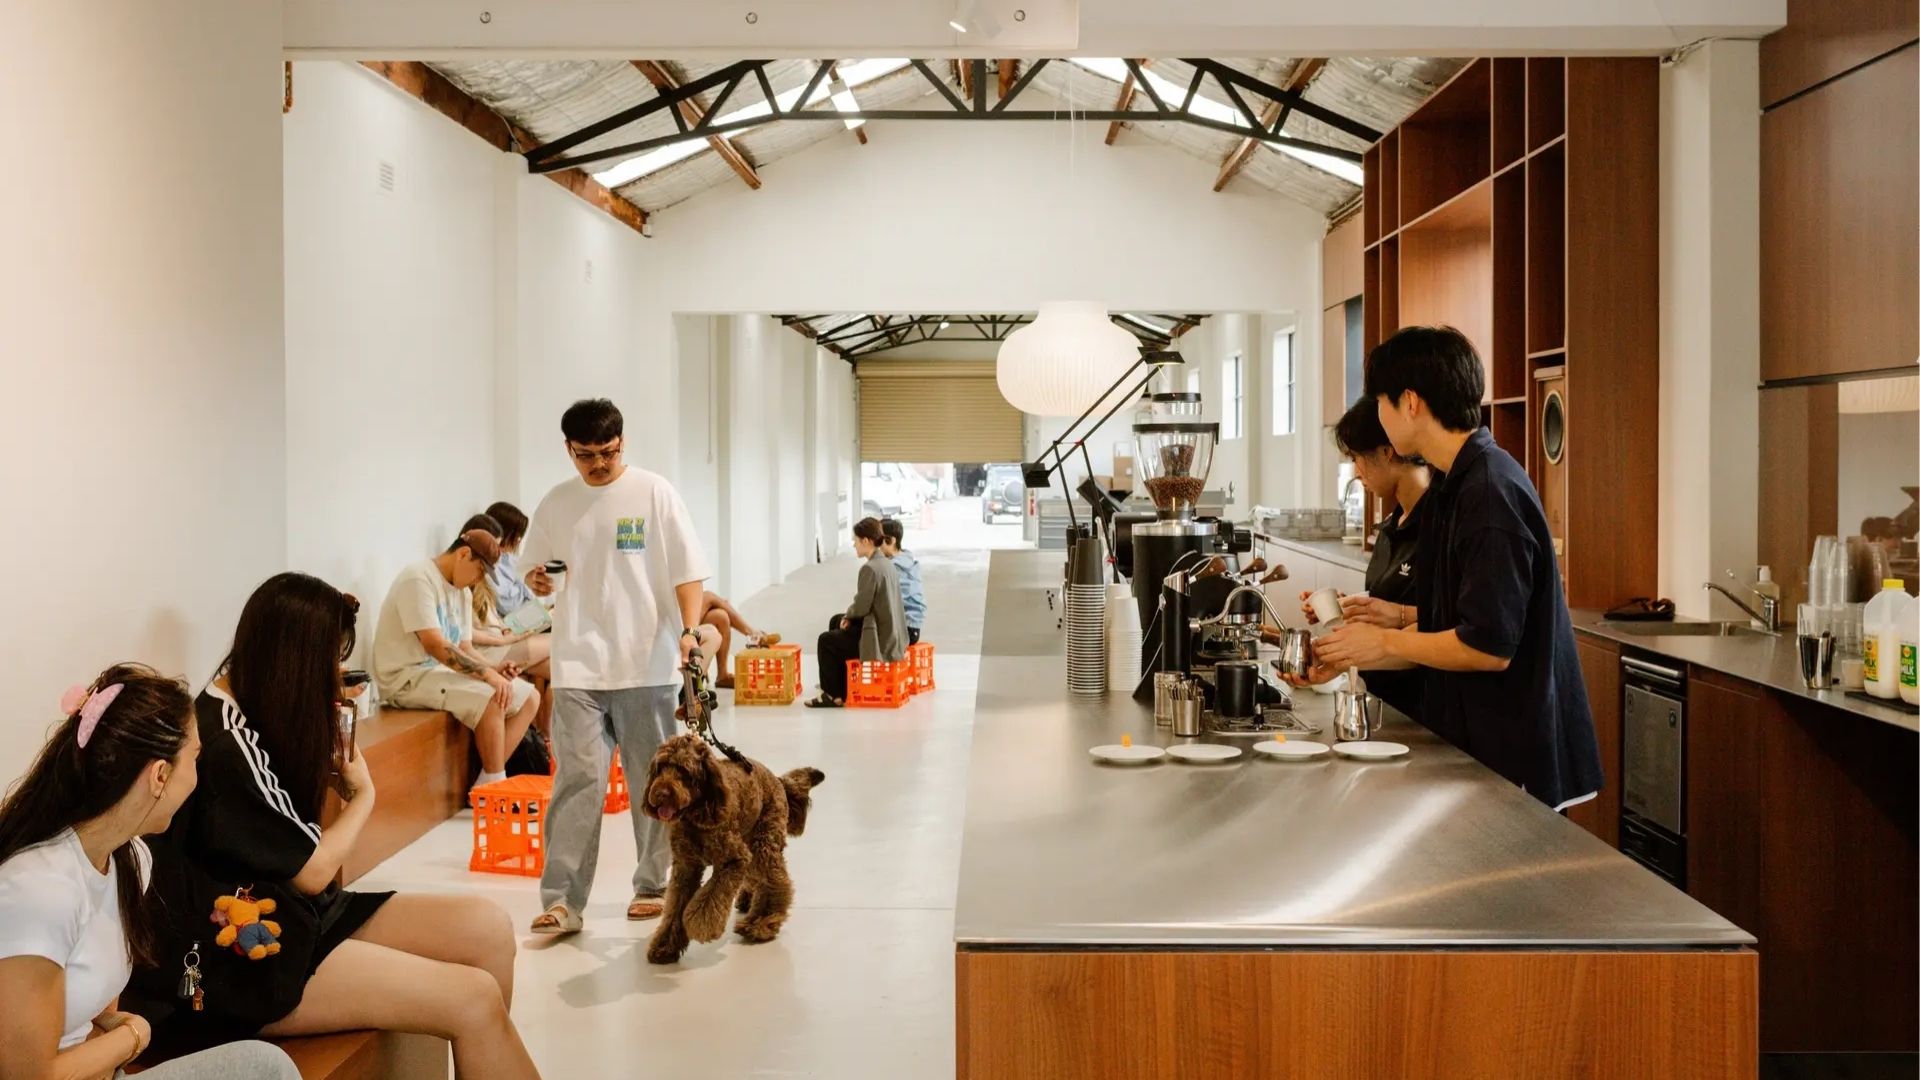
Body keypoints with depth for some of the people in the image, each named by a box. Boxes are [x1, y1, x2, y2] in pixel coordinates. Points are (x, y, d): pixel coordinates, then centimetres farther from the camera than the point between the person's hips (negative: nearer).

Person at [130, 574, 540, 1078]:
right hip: (244, 961, -10)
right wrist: (362, 793, 3)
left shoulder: (238, 711, 10)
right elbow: (313, 870, -13)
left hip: (289, 914, 10)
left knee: (488, 928, -5)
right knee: (475, 1000, -21)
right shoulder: (226, 744, -20)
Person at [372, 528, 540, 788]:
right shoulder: (419, 579, -16)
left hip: (446, 670, 10)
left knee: (530, 697, 0)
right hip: (408, 678, -10)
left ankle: (489, 782, -7)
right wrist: (487, 674, -28)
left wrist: (493, 667, -8)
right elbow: (434, 645, -26)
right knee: (491, 700, -30)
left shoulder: (463, 593, 14)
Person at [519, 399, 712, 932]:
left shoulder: (653, 492, -2)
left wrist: (689, 630, -16)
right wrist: (536, 580, -6)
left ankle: (652, 884, 23)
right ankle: (561, 899, -2)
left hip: (647, 664, -1)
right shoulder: (555, 504, 7)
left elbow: (687, 570, -3)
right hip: (578, 665, 1)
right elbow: (534, 566, 18)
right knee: (577, 779, -4)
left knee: (653, 779, 9)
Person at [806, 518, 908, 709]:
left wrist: (848, 614, 2)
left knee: (826, 640, 6)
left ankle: (835, 695, 15)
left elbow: (862, 606, -19)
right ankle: (836, 683, 33)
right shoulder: (887, 563, 8)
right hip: (892, 634, 9)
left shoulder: (869, 568, -21)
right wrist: (850, 616, 6)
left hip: (880, 639, -9)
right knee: (835, 622, 25)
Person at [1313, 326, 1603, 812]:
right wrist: (1346, 658, 9)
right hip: (1468, 739, 9)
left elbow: (1488, 648, -23)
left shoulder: (1492, 492, -20)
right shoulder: (1449, 490, 10)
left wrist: (1386, 642, -10)